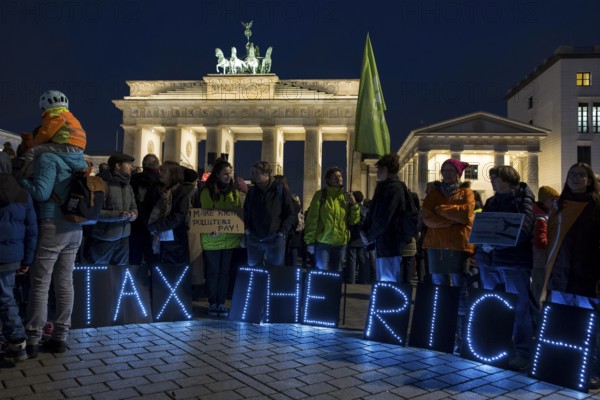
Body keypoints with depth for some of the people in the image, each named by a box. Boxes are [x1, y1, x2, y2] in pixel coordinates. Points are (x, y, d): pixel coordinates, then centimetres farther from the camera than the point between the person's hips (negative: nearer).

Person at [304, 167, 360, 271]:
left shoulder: (346, 196, 10)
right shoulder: (321, 195, -3)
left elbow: (354, 221, 9)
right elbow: (312, 219, -6)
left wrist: (354, 204, -6)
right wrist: (310, 241, -10)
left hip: (340, 243, 4)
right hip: (322, 243, -4)